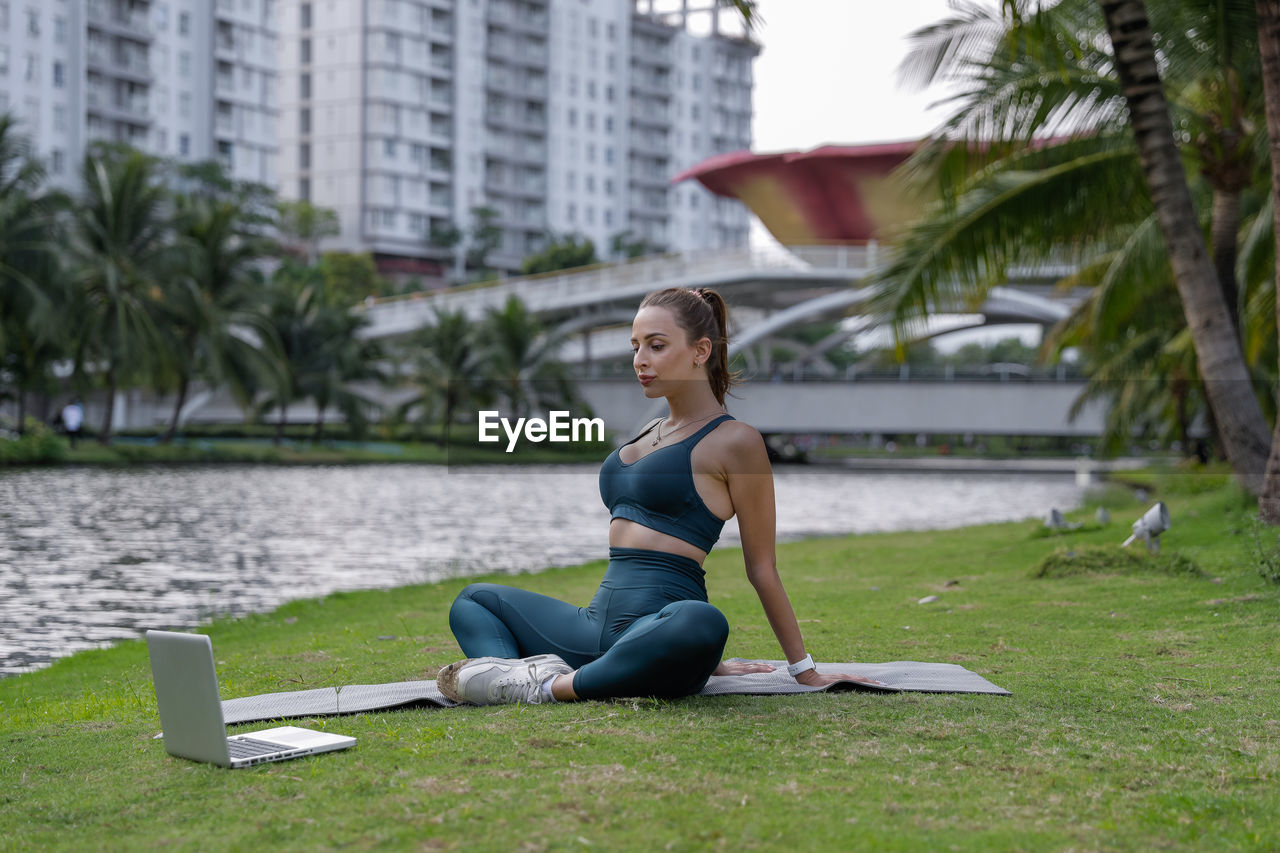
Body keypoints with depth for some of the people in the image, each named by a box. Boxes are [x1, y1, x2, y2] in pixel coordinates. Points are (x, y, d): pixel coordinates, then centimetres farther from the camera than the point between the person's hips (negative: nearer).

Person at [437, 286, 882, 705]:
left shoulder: (733, 441, -4)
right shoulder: (650, 434, 20)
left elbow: (762, 570, -2)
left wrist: (805, 671, 0)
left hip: (662, 628, -9)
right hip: (599, 625, 9)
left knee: (700, 623, -43)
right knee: (474, 600, 19)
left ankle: (554, 686, -27)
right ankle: (514, 667, -16)